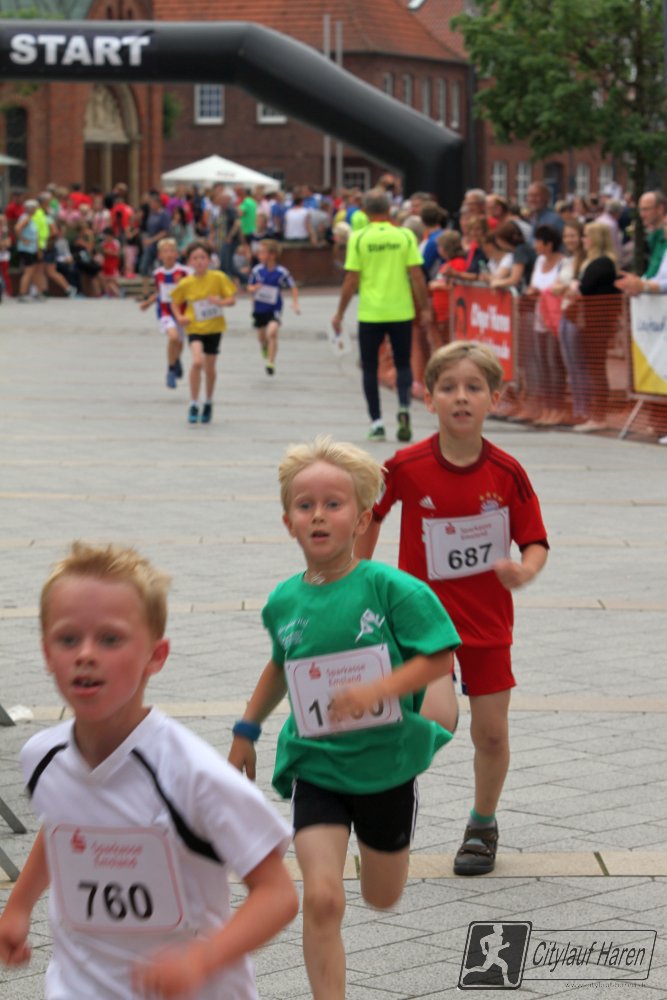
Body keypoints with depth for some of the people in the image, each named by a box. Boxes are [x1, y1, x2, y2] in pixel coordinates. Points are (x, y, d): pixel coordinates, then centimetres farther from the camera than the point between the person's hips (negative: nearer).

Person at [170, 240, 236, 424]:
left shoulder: (218, 278, -7)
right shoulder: (185, 283, -6)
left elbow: (232, 299, -3)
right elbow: (175, 303, 8)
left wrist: (222, 301, -24)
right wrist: (179, 317, -12)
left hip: (214, 328, 1)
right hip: (195, 328, -1)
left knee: (209, 368, 11)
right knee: (197, 361, -23)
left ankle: (208, 403, 36)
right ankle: (194, 405, -12)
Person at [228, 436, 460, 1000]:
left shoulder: (390, 589, -15)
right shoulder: (284, 602, -3)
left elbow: (439, 659, -15)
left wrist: (376, 690, -27)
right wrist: (247, 731, 16)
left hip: (386, 765, -1)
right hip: (315, 768, 1)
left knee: (383, 897, 20)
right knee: (322, 899, -15)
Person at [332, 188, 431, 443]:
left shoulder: (358, 238, -5)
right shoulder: (405, 236, -3)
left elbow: (351, 279, -5)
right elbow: (416, 276, -4)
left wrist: (340, 313, 5)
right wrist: (425, 308, 5)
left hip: (370, 313, -1)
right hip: (401, 311, 1)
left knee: (370, 367, 11)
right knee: (403, 364, 14)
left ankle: (377, 423, 7)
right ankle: (404, 409, -10)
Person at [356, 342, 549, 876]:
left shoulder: (507, 472, -9)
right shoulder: (407, 467, -12)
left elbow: (535, 541, -2)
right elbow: (370, 516, 6)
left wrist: (525, 571, -24)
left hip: (489, 619, 2)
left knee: (491, 732, 9)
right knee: (439, 717, -24)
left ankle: (483, 823, 33)